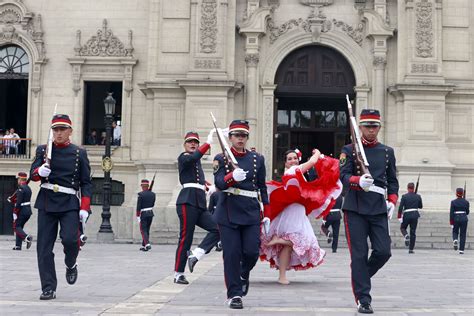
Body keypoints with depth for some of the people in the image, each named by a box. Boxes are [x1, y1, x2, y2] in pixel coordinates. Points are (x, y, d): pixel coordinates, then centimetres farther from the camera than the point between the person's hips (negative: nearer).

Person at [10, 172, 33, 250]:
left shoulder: (20, 188, -15)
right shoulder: (28, 188, 13)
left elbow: (18, 202, -20)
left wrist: (15, 212, -16)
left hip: (22, 211, -9)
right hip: (28, 210, 9)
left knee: (16, 227, -1)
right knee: (20, 227, 14)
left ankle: (27, 237, -22)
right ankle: (18, 245, 13)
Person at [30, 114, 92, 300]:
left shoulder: (79, 153, 6)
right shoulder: (43, 150, 10)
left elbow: (86, 183, 5)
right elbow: (33, 174, 4)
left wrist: (85, 207, -5)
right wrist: (40, 171, -20)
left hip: (69, 203, -2)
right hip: (46, 202, 2)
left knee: (70, 239, -19)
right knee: (44, 247, -3)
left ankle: (70, 265, 14)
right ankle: (48, 289, 3)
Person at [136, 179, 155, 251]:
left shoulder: (141, 194, -14)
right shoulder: (153, 194, 3)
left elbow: (138, 207, -14)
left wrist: (137, 217, -10)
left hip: (143, 214, -5)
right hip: (151, 213, 6)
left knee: (143, 230, -2)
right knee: (147, 230, 14)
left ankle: (147, 244, -19)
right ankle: (143, 245, 21)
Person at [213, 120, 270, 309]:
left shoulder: (257, 159, 9)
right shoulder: (221, 159, 2)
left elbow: (262, 188, 13)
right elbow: (219, 183, -12)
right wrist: (233, 177, -33)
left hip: (251, 213, 2)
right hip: (228, 214, -2)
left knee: (252, 252, -5)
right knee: (232, 254, -4)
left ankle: (243, 275, 28)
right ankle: (234, 294, 4)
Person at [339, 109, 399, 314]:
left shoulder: (387, 152, 14)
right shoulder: (349, 150, 3)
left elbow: (393, 180, 18)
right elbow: (344, 176, -8)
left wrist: (392, 201, 2)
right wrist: (359, 181, -28)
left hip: (379, 210, 3)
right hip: (355, 209, -3)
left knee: (383, 252, -4)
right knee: (359, 254, -4)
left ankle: (360, 278, 24)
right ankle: (363, 299, 1)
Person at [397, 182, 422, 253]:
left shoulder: (404, 196, -6)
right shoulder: (418, 196, 1)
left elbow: (400, 207, -10)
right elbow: (421, 206, 12)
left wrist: (399, 217, -6)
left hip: (406, 215, -2)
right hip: (415, 215, 2)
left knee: (402, 228, 20)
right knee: (413, 232, 6)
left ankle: (406, 236, -14)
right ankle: (411, 249, 5)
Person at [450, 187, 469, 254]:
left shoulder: (453, 202, -5)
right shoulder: (466, 202, 0)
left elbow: (451, 213, -8)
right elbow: (467, 212, 7)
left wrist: (451, 223, -5)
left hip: (456, 219, -1)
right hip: (464, 219, 1)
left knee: (455, 232, 19)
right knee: (463, 234, 7)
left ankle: (455, 240, -14)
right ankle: (461, 250, 3)